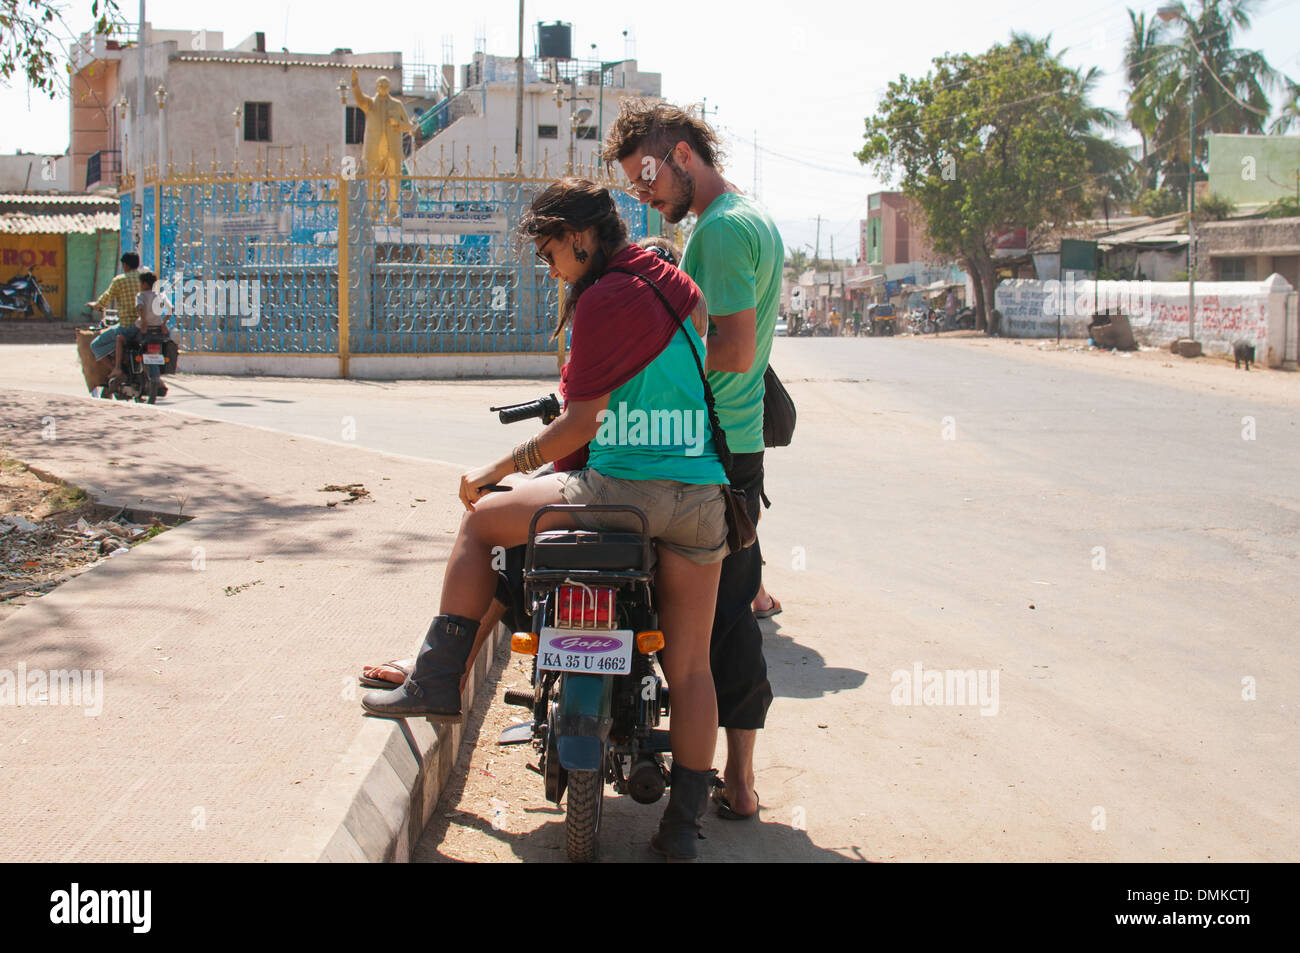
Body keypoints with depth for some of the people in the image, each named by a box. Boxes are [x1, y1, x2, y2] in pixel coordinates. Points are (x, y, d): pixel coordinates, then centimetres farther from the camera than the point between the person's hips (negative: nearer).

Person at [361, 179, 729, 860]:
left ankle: (437, 682, 11)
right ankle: (684, 822, 14)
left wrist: (497, 470, 0)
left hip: (629, 486, -7)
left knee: (481, 521, 10)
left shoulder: (604, 299, -8)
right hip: (706, 497, 8)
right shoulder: (675, 282, 15)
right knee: (689, 667, 10)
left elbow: (581, 426, -11)